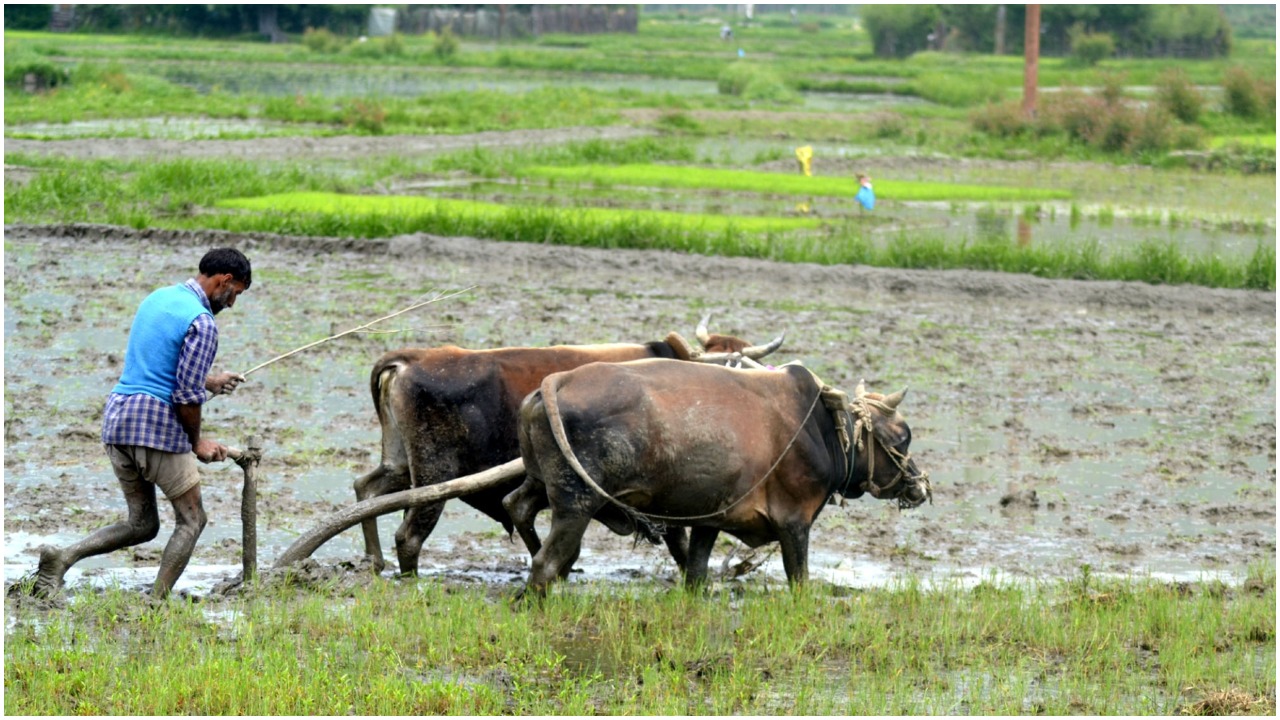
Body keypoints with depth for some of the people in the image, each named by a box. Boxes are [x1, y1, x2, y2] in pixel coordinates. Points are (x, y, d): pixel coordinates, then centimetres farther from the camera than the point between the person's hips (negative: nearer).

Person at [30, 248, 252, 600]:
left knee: (142, 524, 15)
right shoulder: (202, 323, -12)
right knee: (191, 521, 5)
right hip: (157, 425, -8)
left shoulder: (158, 298, 15)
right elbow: (186, 397, -14)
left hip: (117, 416, 8)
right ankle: (156, 604, -3)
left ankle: (63, 557, -3)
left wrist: (207, 382, 34)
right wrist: (197, 442, 2)